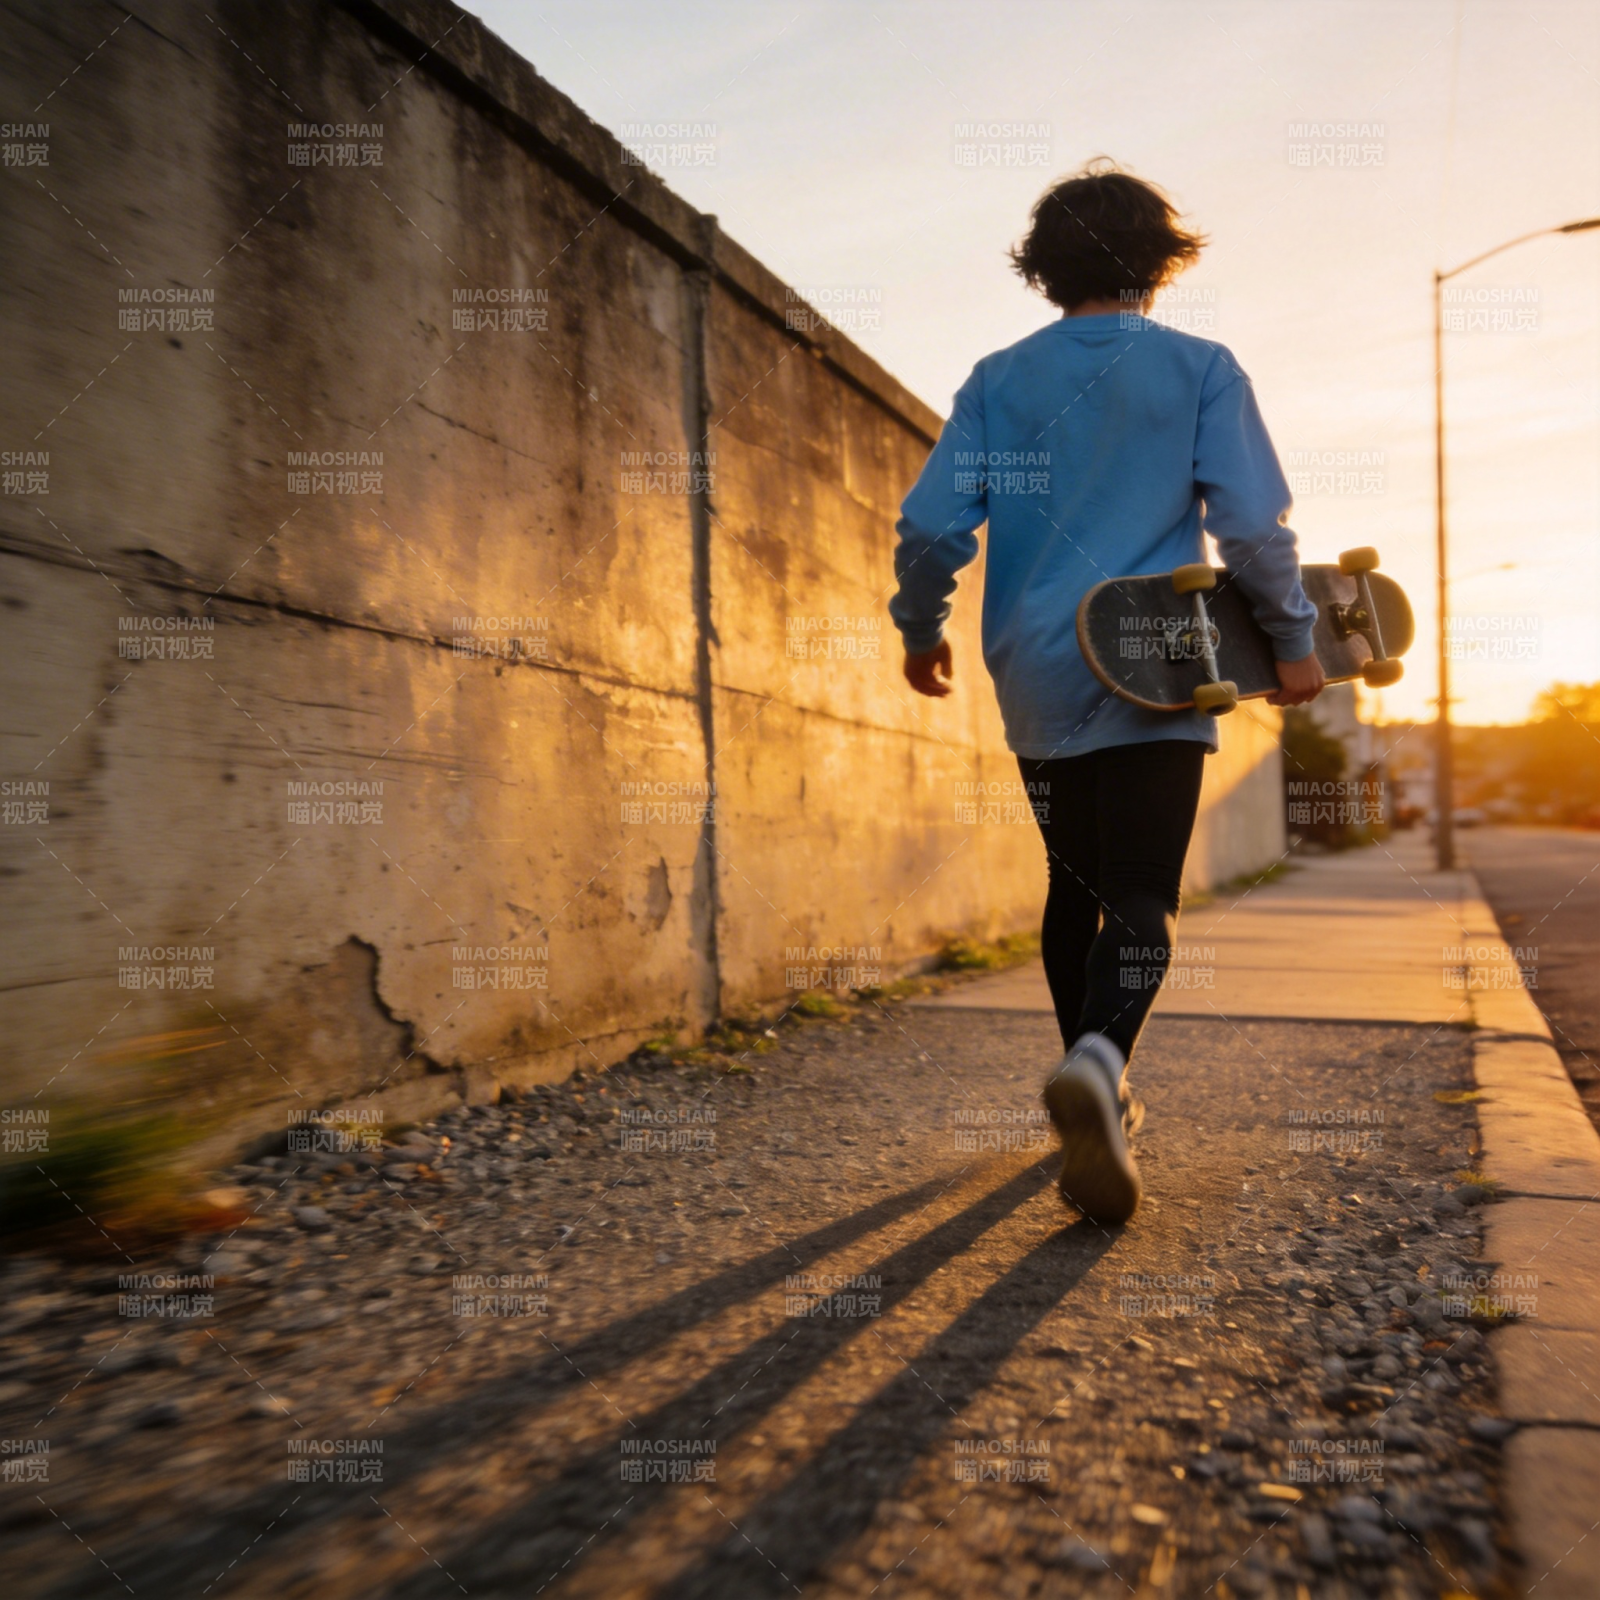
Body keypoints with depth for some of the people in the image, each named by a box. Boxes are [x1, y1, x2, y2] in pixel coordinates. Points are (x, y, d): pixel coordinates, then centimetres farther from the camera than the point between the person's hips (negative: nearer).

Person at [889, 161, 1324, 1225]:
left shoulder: (998, 381, 6)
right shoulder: (1200, 369, 2)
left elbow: (931, 528, -2)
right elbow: (1253, 526, -7)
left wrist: (921, 630, 13)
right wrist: (1294, 640, 5)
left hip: (1038, 684, 3)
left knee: (1075, 884, 17)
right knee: (1141, 898, -2)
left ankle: (1100, 1099, 26)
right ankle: (1100, 1061, -29)